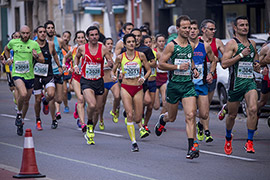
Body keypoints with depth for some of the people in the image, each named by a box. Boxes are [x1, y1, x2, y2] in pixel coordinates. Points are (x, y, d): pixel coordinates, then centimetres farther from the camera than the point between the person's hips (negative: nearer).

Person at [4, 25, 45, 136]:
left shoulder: (34, 44, 0)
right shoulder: (13, 42, 1)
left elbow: (42, 60, 1)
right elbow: (6, 49, 24)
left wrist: (37, 56, -19)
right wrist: (8, 58, 9)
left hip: (29, 75, 2)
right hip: (17, 74, -2)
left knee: (26, 101, 10)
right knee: (23, 94, -29)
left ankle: (20, 123, 29)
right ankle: (19, 113, -3)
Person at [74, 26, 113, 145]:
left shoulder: (103, 49, -2)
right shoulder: (82, 48, -2)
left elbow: (111, 63, 2)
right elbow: (77, 57, 20)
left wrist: (111, 63, -21)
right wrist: (75, 66, 2)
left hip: (99, 81, 2)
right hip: (86, 81, -2)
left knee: (97, 110, 8)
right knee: (92, 105, -26)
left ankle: (90, 133, 28)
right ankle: (89, 125, 3)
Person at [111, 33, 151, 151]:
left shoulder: (140, 55, 0)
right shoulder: (120, 57, 0)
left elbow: (148, 70, 6)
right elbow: (113, 70, 12)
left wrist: (143, 78, -13)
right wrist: (113, 76, -10)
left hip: (138, 88, 1)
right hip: (126, 88, -1)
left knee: (138, 119, 2)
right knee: (129, 115, -15)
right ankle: (134, 142, -11)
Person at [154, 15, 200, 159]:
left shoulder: (191, 46, 9)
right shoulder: (171, 46, -6)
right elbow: (161, 65, -8)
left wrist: (194, 69, 10)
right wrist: (178, 67, -17)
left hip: (188, 85, 3)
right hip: (174, 85, -3)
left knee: (190, 116, -14)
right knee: (172, 117, 14)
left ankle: (192, 147, -17)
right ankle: (162, 119, 51)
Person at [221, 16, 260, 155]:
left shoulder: (252, 44, 13)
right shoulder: (232, 44, -6)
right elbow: (224, 64, -16)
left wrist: (257, 64, 13)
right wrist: (241, 55, -20)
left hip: (250, 82, 3)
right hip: (236, 83, -3)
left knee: (253, 109, -20)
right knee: (232, 115, 9)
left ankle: (249, 142, -14)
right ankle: (228, 138, 38)